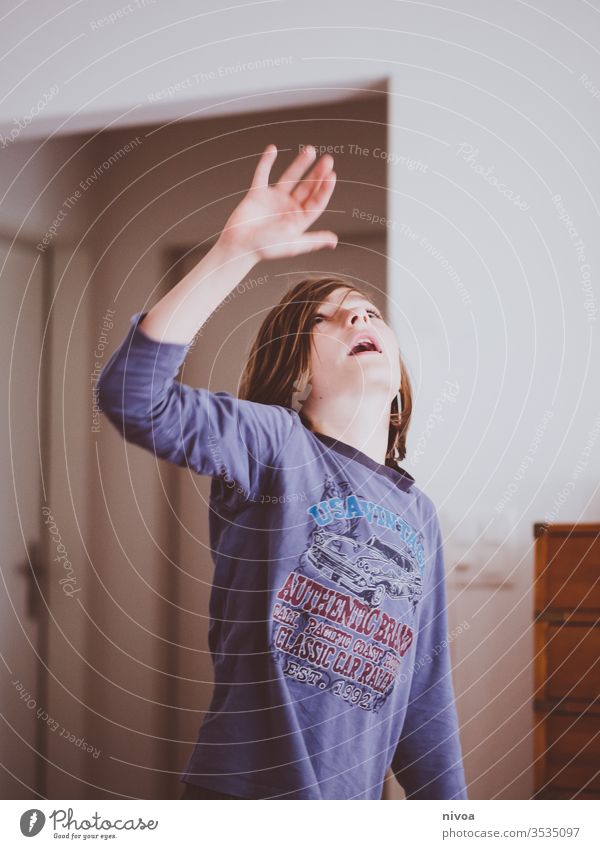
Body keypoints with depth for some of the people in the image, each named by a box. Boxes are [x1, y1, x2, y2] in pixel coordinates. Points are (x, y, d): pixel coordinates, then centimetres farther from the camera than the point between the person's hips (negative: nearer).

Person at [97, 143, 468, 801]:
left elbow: (424, 692, 14)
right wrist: (236, 251, -27)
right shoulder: (274, 443, -6)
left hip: (355, 800, 6)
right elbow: (133, 396, -24)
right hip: (248, 790, -5)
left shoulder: (417, 512, 10)